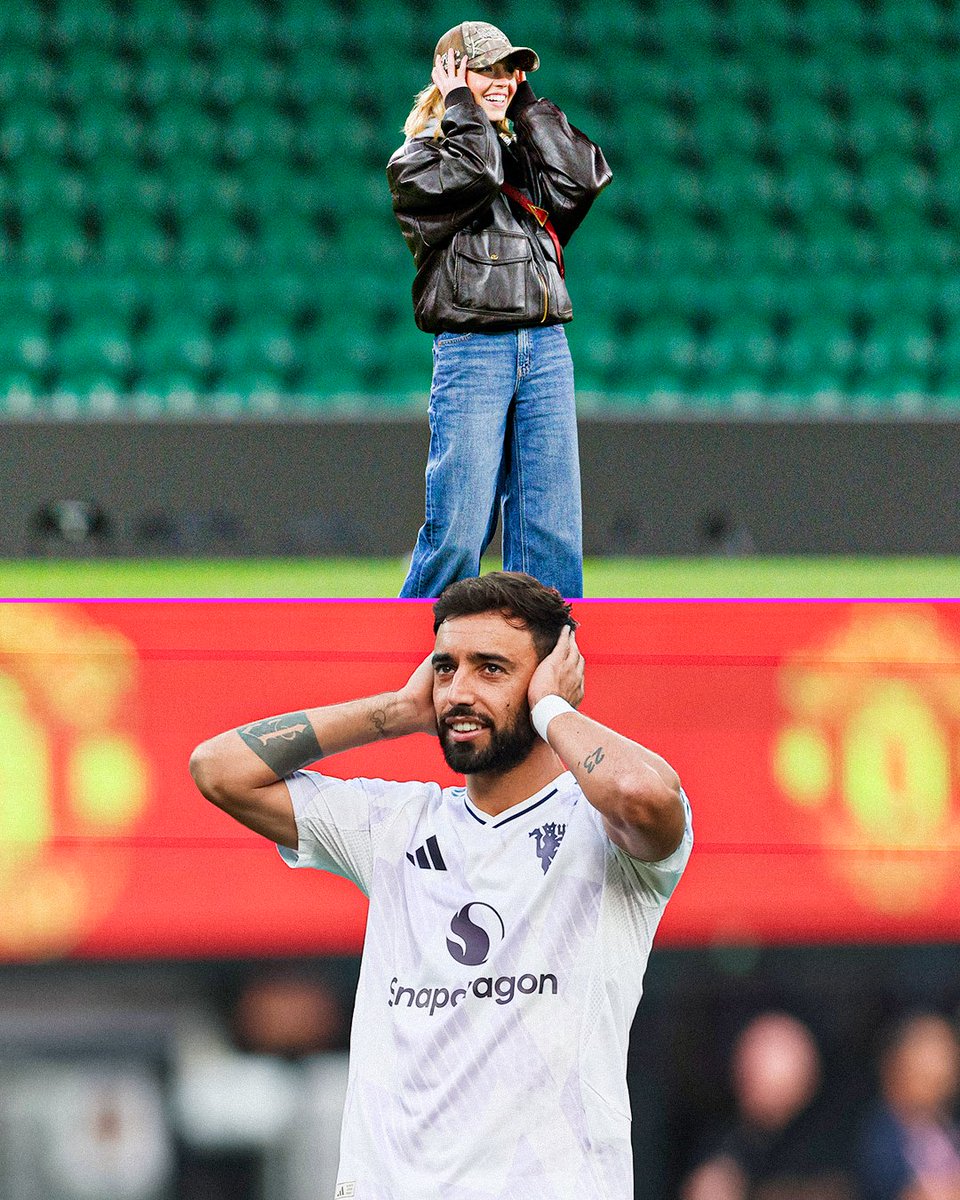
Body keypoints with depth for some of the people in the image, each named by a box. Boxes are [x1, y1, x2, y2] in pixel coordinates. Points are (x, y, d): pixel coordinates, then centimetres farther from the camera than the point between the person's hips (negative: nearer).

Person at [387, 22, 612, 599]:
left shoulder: (523, 153, 20)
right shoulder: (415, 163, 4)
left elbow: (582, 178, 2)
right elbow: (470, 175, -16)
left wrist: (526, 102, 8)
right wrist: (461, 106, 0)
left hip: (547, 349, 5)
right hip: (471, 350, -5)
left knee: (553, 529, 2)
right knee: (459, 530, -9)